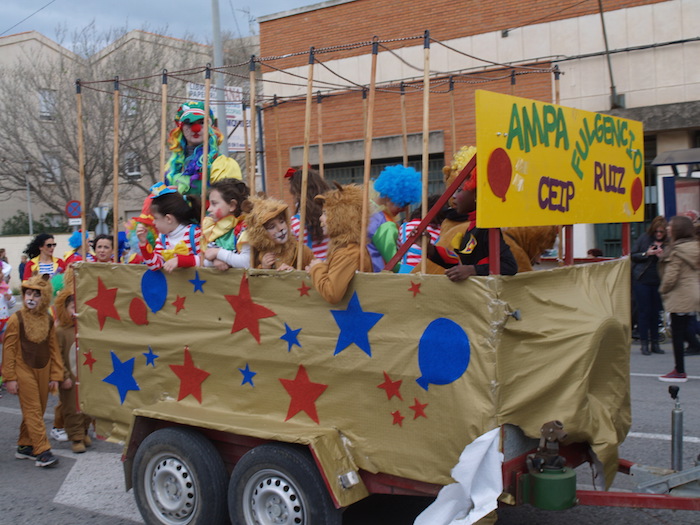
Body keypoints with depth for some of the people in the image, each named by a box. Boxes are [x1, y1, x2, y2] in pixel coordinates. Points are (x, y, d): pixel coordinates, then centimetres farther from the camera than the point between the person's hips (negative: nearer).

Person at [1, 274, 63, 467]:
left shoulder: (48, 320, 4)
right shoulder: (17, 319, -9)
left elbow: (53, 348, 7)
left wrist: (55, 375, 5)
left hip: (43, 371, 5)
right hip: (24, 371, -5)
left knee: (37, 411, 11)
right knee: (32, 411, -6)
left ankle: (24, 446, 24)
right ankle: (42, 451, -7)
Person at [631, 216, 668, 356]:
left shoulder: (668, 242, 2)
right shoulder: (644, 238, -1)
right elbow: (632, 256, 0)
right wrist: (646, 253, -15)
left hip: (658, 282, 2)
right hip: (642, 280, -2)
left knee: (656, 312, 7)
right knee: (644, 311, 0)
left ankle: (655, 343, 15)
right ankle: (644, 343, 5)